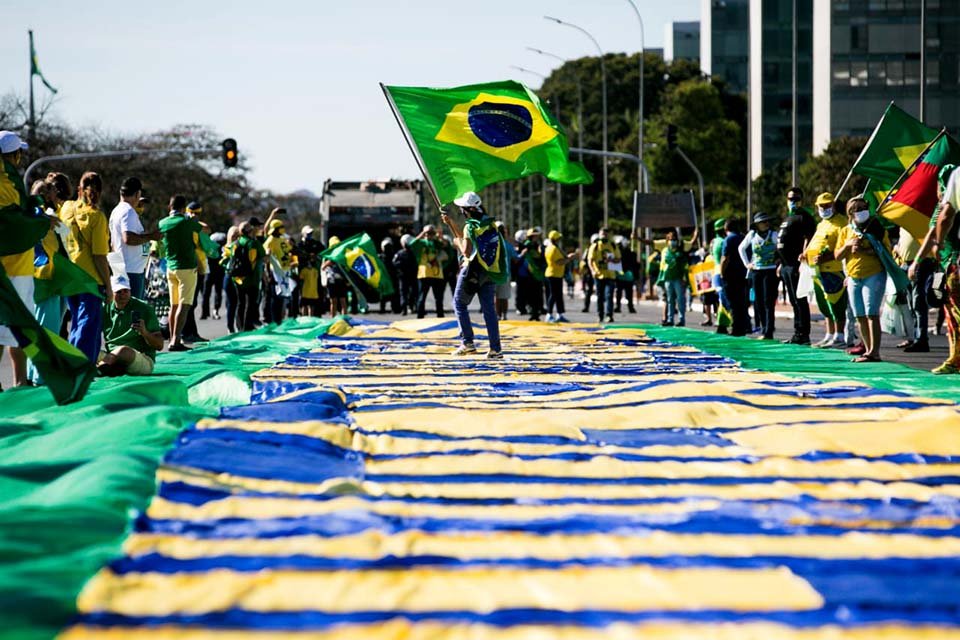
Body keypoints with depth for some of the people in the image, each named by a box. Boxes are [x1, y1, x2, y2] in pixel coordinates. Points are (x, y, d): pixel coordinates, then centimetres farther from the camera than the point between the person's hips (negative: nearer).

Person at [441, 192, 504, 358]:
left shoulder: (471, 227, -13)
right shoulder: (490, 224, 11)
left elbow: (466, 251, -16)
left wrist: (458, 242, 3)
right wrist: (450, 223, 21)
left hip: (473, 270, -6)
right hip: (490, 271, 6)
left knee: (460, 304, 9)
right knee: (489, 309, 6)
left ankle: (467, 343, 0)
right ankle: (495, 349, 1)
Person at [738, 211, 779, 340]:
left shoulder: (774, 235, -6)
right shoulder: (752, 235, 5)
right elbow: (741, 248, 19)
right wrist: (746, 263, 13)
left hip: (770, 271, -4)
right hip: (756, 271, 4)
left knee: (768, 302, -9)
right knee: (759, 302, 7)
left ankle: (768, 332, -10)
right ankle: (763, 329, 17)